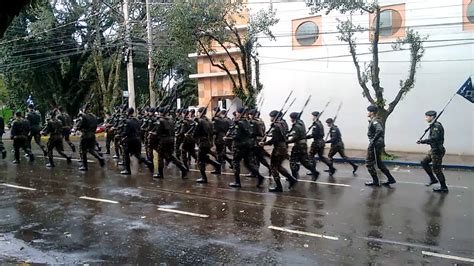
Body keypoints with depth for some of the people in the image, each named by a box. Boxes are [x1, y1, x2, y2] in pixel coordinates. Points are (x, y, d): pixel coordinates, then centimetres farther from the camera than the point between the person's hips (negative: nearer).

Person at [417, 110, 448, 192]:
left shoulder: (436, 126, -19)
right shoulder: (433, 125, 11)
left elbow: (434, 138, -29)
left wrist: (422, 141, -22)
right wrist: (422, 141, 3)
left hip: (437, 150, -10)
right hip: (433, 149, 10)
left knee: (436, 169, -2)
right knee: (424, 162, 16)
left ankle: (444, 187, 11)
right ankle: (433, 179, 25)